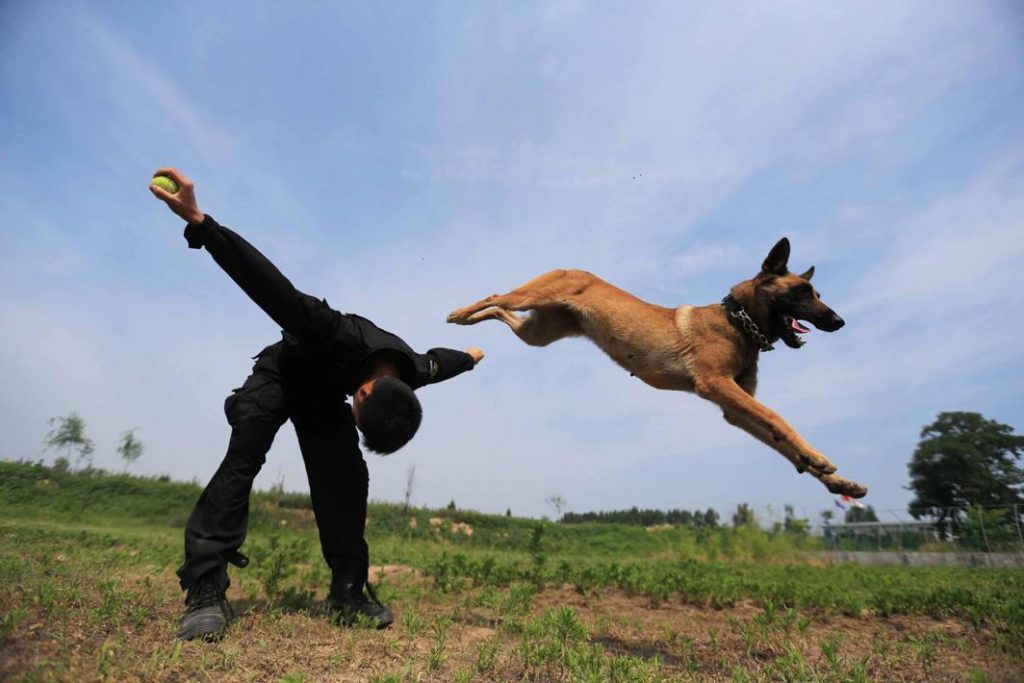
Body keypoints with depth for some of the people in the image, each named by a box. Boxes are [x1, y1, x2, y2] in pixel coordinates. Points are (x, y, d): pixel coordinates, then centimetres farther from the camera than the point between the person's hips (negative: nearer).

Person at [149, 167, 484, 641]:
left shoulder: (411, 373, -26)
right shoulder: (342, 337, -44)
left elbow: (438, 360, -1)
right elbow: (273, 289, -49)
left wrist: (469, 358, 24)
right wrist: (198, 221, -57)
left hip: (326, 394, 4)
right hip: (280, 375, -3)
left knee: (346, 480, -11)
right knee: (244, 458, -26)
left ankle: (347, 593, -5)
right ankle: (204, 590, -24)